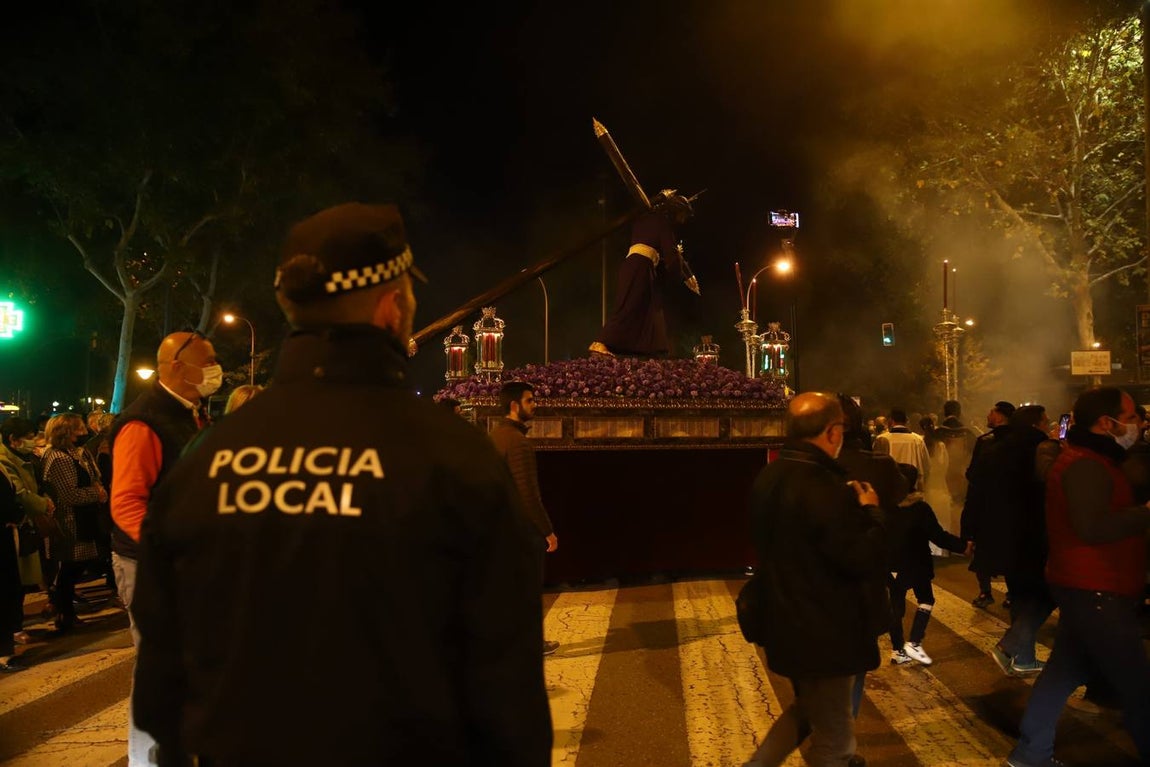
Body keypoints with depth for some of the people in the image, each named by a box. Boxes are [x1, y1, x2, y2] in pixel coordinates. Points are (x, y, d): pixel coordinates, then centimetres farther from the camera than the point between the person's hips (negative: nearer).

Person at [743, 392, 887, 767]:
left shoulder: (769, 477, 3)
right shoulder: (824, 487, -26)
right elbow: (868, 561, -25)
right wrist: (870, 511, -8)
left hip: (786, 624, 9)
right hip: (824, 634, -8)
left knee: (807, 708, 29)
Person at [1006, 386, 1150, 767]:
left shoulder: (1090, 460, 16)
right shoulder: (1087, 465, -20)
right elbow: (1093, 528, -31)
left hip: (1087, 588, 11)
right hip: (1096, 590, -11)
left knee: (1065, 668, 15)